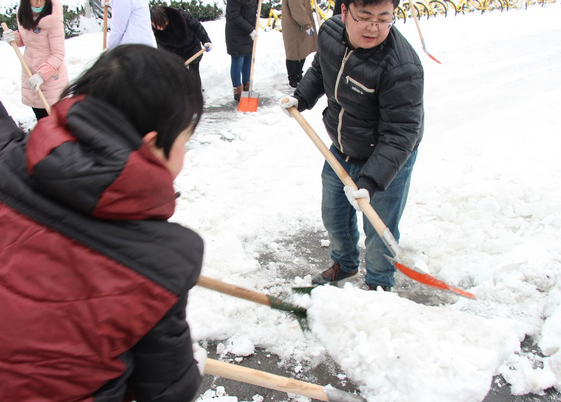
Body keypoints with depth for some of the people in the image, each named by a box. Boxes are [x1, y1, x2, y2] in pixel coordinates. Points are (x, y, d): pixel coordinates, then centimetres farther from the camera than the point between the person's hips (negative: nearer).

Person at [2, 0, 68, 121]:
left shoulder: (53, 21, -22)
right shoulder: (23, 15, 0)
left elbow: (58, 54, -20)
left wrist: (42, 74, -28)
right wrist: (15, 37, -4)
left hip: (51, 78, -7)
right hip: (30, 75, 7)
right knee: (41, 118, 18)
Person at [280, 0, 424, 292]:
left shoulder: (402, 69, -34)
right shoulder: (330, 32, -12)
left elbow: (399, 134, -32)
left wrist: (370, 181, -38)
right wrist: (301, 98, 1)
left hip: (387, 160, -6)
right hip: (341, 151, 7)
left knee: (378, 233, 4)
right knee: (333, 216, 22)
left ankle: (379, 284, 34)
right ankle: (344, 264, 51)